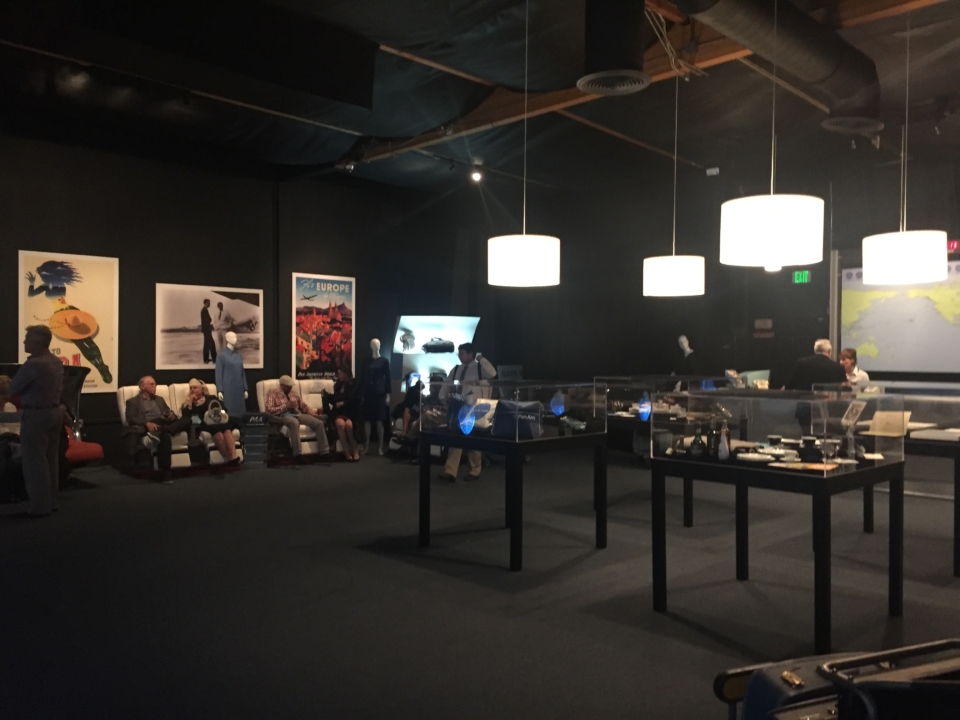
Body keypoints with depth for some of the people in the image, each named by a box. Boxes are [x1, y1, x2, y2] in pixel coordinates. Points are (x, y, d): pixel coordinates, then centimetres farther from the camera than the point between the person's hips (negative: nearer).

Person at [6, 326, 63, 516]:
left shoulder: (34, 364, -20)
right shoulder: (57, 362, 8)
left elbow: (14, 388, -11)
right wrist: (26, 399, 14)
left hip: (36, 415, -9)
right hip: (55, 412, 9)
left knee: (35, 461, 0)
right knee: (51, 459, 14)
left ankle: (39, 506, 5)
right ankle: (52, 501, 21)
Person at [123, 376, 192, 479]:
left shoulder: (160, 399, 33)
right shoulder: (133, 401, 15)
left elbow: (169, 416, 27)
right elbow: (131, 419, -2)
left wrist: (172, 416, -1)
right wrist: (147, 423, -22)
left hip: (164, 424, 6)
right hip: (149, 427, -6)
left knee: (186, 420, -25)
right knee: (165, 436, -41)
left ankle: (161, 431, -41)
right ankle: (165, 473, -41)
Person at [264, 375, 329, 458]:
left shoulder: (293, 392, 21)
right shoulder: (273, 393, 2)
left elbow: (303, 405, 22)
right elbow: (269, 410, -10)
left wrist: (313, 412, 4)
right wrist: (286, 406, -15)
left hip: (297, 414, 6)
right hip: (283, 416, -6)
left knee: (319, 423, -16)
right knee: (294, 422, -43)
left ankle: (324, 451, -17)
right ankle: (298, 453, -42)